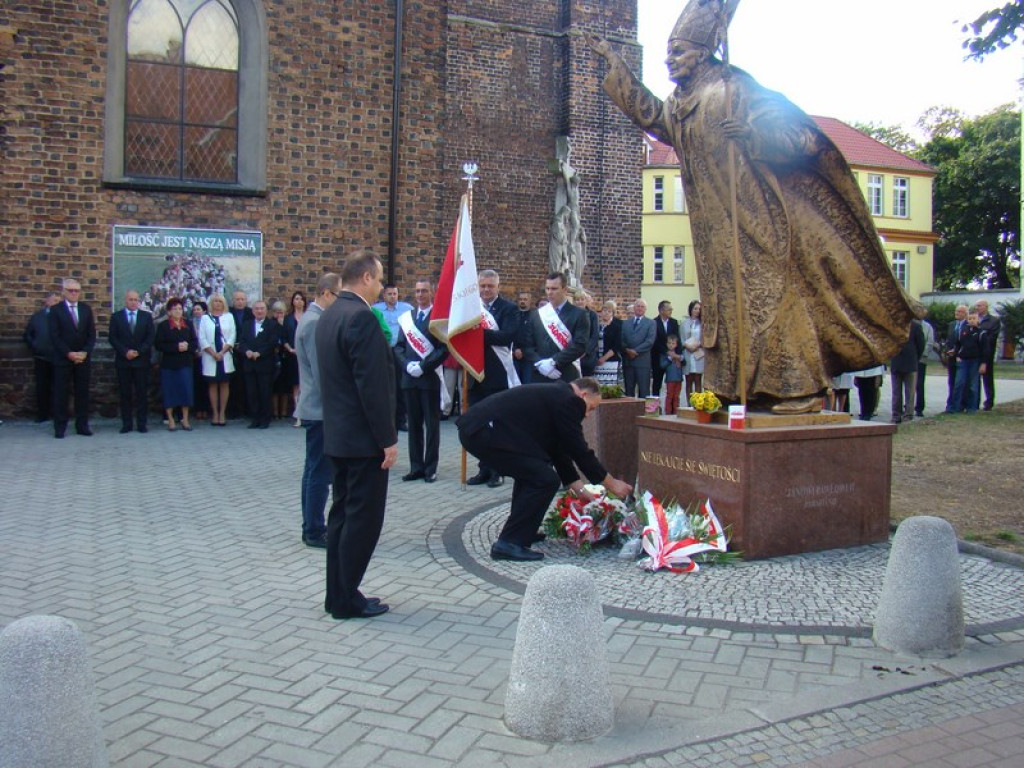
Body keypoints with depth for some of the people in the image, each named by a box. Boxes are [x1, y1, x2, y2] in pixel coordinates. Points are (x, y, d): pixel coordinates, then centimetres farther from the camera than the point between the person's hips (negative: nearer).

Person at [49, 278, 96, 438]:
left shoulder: (86, 309, 10)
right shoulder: (56, 309, 0)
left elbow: (92, 334, 7)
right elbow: (54, 336, -6)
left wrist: (85, 352, -7)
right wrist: (69, 353, -14)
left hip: (83, 358, 3)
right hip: (62, 359, -3)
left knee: (82, 393, 4)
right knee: (61, 393, -1)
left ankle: (82, 425, 9)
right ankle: (60, 428, 4)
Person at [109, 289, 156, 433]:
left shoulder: (147, 316, 9)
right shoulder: (116, 317, 8)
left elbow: (151, 337, 2)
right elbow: (112, 338, 2)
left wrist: (138, 351, -9)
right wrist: (125, 352, -11)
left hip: (142, 360, 0)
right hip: (123, 361, 0)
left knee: (142, 393, 1)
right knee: (124, 393, 2)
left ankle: (141, 423, 5)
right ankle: (126, 424, 6)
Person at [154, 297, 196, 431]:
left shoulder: (188, 324, 10)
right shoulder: (163, 326, 1)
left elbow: (195, 343, 9)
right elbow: (158, 344, -6)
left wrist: (187, 346, -13)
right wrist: (176, 347, -17)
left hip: (185, 363, 2)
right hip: (168, 363, -2)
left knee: (186, 390, -2)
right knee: (169, 391, 0)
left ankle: (185, 420, 7)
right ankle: (170, 420, 9)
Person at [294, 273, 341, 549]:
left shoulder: (314, 318, 14)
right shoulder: (315, 322, -18)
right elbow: (321, 371, -21)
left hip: (315, 407, 11)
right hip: (321, 408, -11)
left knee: (315, 470, 14)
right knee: (320, 472, -4)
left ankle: (312, 527, 22)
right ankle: (314, 532, 3)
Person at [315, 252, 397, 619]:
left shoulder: (328, 316, 12)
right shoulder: (361, 317, -18)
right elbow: (372, 385, -21)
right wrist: (388, 439, -17)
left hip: (337, 433, 10)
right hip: (364, 437, -10)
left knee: (343, 513, 15)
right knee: (363, 517, -1)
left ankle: (337, 594, 22)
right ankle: (348, 600, 7)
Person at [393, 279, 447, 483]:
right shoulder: (407, 317, 11)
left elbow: (445, 348, -11)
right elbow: (399, 347, 10)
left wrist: (423, 366, -15)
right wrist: (408, 365, -7)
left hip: (430, 377, -5)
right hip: (409, 377, 5)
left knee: (432, 424, 4)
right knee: (414, 424, 9)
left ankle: (430, 468, 10)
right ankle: (416, 467, 16)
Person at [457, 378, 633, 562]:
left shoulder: (555, 395, 24)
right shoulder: (568, 400, -4)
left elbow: (558, 450, 28)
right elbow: (579, 449, -3)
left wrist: (581, 491, 29)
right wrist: (611, 484, 9)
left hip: (474, 427, 11)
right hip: (484, 432, -11)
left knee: (531, 470, 26)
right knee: (545, 480, -8)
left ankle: (522, 531, 31)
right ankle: (509, 544, -4)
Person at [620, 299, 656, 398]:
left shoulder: (651, 323, 6)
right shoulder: (626, 323, 18)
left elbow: (650, 341, -7)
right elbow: (621, 340, 8)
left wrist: (636, 351, -14)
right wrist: (627, 350, -11)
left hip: (642, 360, -3)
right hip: (627, 360, 3)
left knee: (644, 390, -4)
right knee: (628, 389, 5)